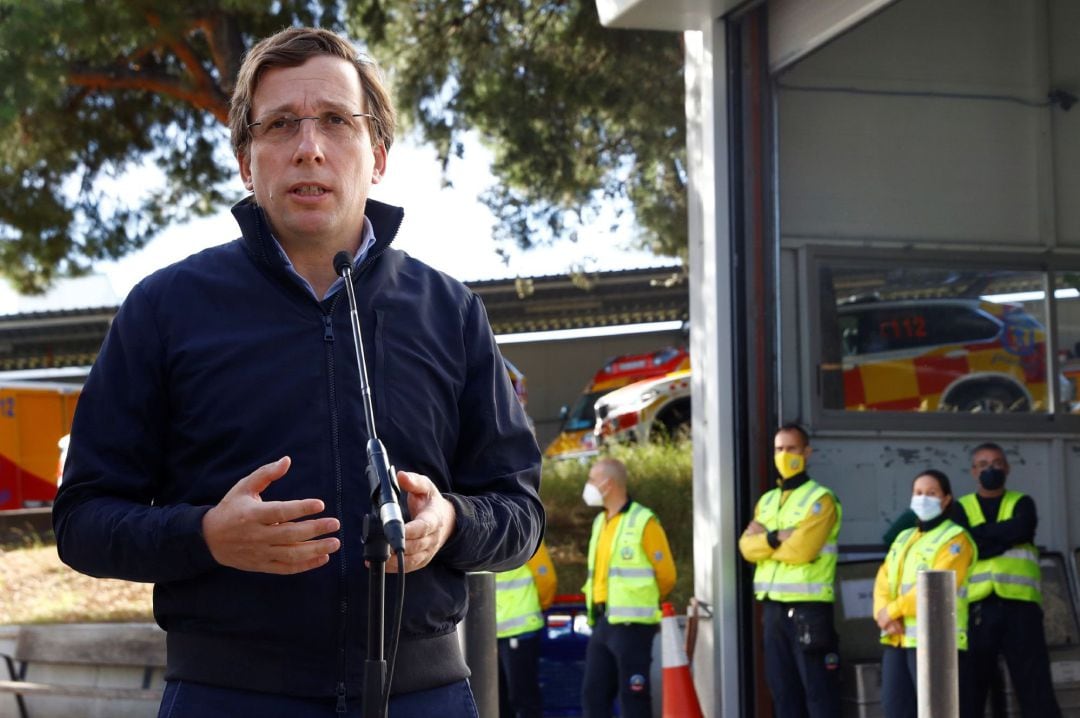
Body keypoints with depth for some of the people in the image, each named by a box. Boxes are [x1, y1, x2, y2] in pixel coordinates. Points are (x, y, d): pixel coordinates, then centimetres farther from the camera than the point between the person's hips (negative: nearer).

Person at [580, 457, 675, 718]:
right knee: (593, 693, 9)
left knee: (633, 695, -4)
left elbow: (666, 575, -5)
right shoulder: (600, 522, 14)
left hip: (631, 623, -8)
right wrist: (597, 607, 11)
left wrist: (641, 603, 6)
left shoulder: (644, 522, -9)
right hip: (601, 622, 8)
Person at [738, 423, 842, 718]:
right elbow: (747, 546, 3)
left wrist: (764, 539, -3)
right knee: (782, 688, 9)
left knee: (818, 688, -5)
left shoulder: (821, 499, -5)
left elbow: (801, 550, -17)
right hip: (773, 606, 7)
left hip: (808, 607, -7)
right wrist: (776, 538, -13)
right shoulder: (766, 501, 17)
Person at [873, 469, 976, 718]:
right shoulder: (903, 538, 21)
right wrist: (883, 614, -9)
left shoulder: (955, 538, -4)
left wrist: (892, 610, -12)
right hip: (896, 639, 8)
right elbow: (884, 580, 11)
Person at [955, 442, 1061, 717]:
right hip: (977, 607, 0)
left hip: (1019, 604, 0)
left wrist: (979, 533, -3)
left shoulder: (1021, 503, 15)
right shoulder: (961, 508, 15)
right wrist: (1005, 537, -8)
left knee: (1035, 687, -3)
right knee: (969, 691, 1)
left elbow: (1021, 529, -8)